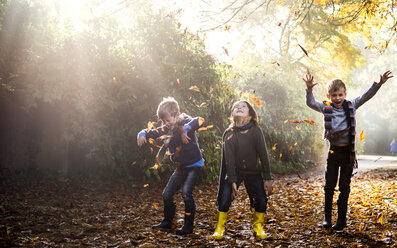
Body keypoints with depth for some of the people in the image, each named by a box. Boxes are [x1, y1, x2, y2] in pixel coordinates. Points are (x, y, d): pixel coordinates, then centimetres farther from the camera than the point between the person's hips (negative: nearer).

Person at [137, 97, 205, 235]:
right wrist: (142, 134, -19)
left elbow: (200, 121, -39)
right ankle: (167, 222, 28)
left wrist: (186, 129, -53)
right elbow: (151, 132, 4)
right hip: (181, 167, 8)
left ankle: (189, 225, -7)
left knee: (186, 192, -22)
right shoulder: (166, 129, 2)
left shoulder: (185, 122, -19)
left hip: (194, 165, -7)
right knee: (167, 194, 9)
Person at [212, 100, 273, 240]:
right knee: (225, 198, -15)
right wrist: (232, 181, -20)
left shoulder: (256, 131, -12)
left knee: (261, 200, -8)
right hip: (234, 171, -1)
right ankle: (219, 228, 4)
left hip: (253, 172, 1)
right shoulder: (229, 134, -13)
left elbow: (263, 155, -10)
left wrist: (267, 178, -11)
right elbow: (229, 159, -15)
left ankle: (258, 228, 16)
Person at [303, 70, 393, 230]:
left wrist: (379, 84, -13)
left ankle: (341, 220, 15)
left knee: (344, 187, 6)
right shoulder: (326, 108, -1)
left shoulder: (351, 106, 4)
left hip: (348, 152, 1)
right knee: (329, 186, 6)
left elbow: (366, 97, 0)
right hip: (334, 151, -1)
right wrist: (309, 89, -29)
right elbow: (311, 103, -12)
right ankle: (327, 217, 21)